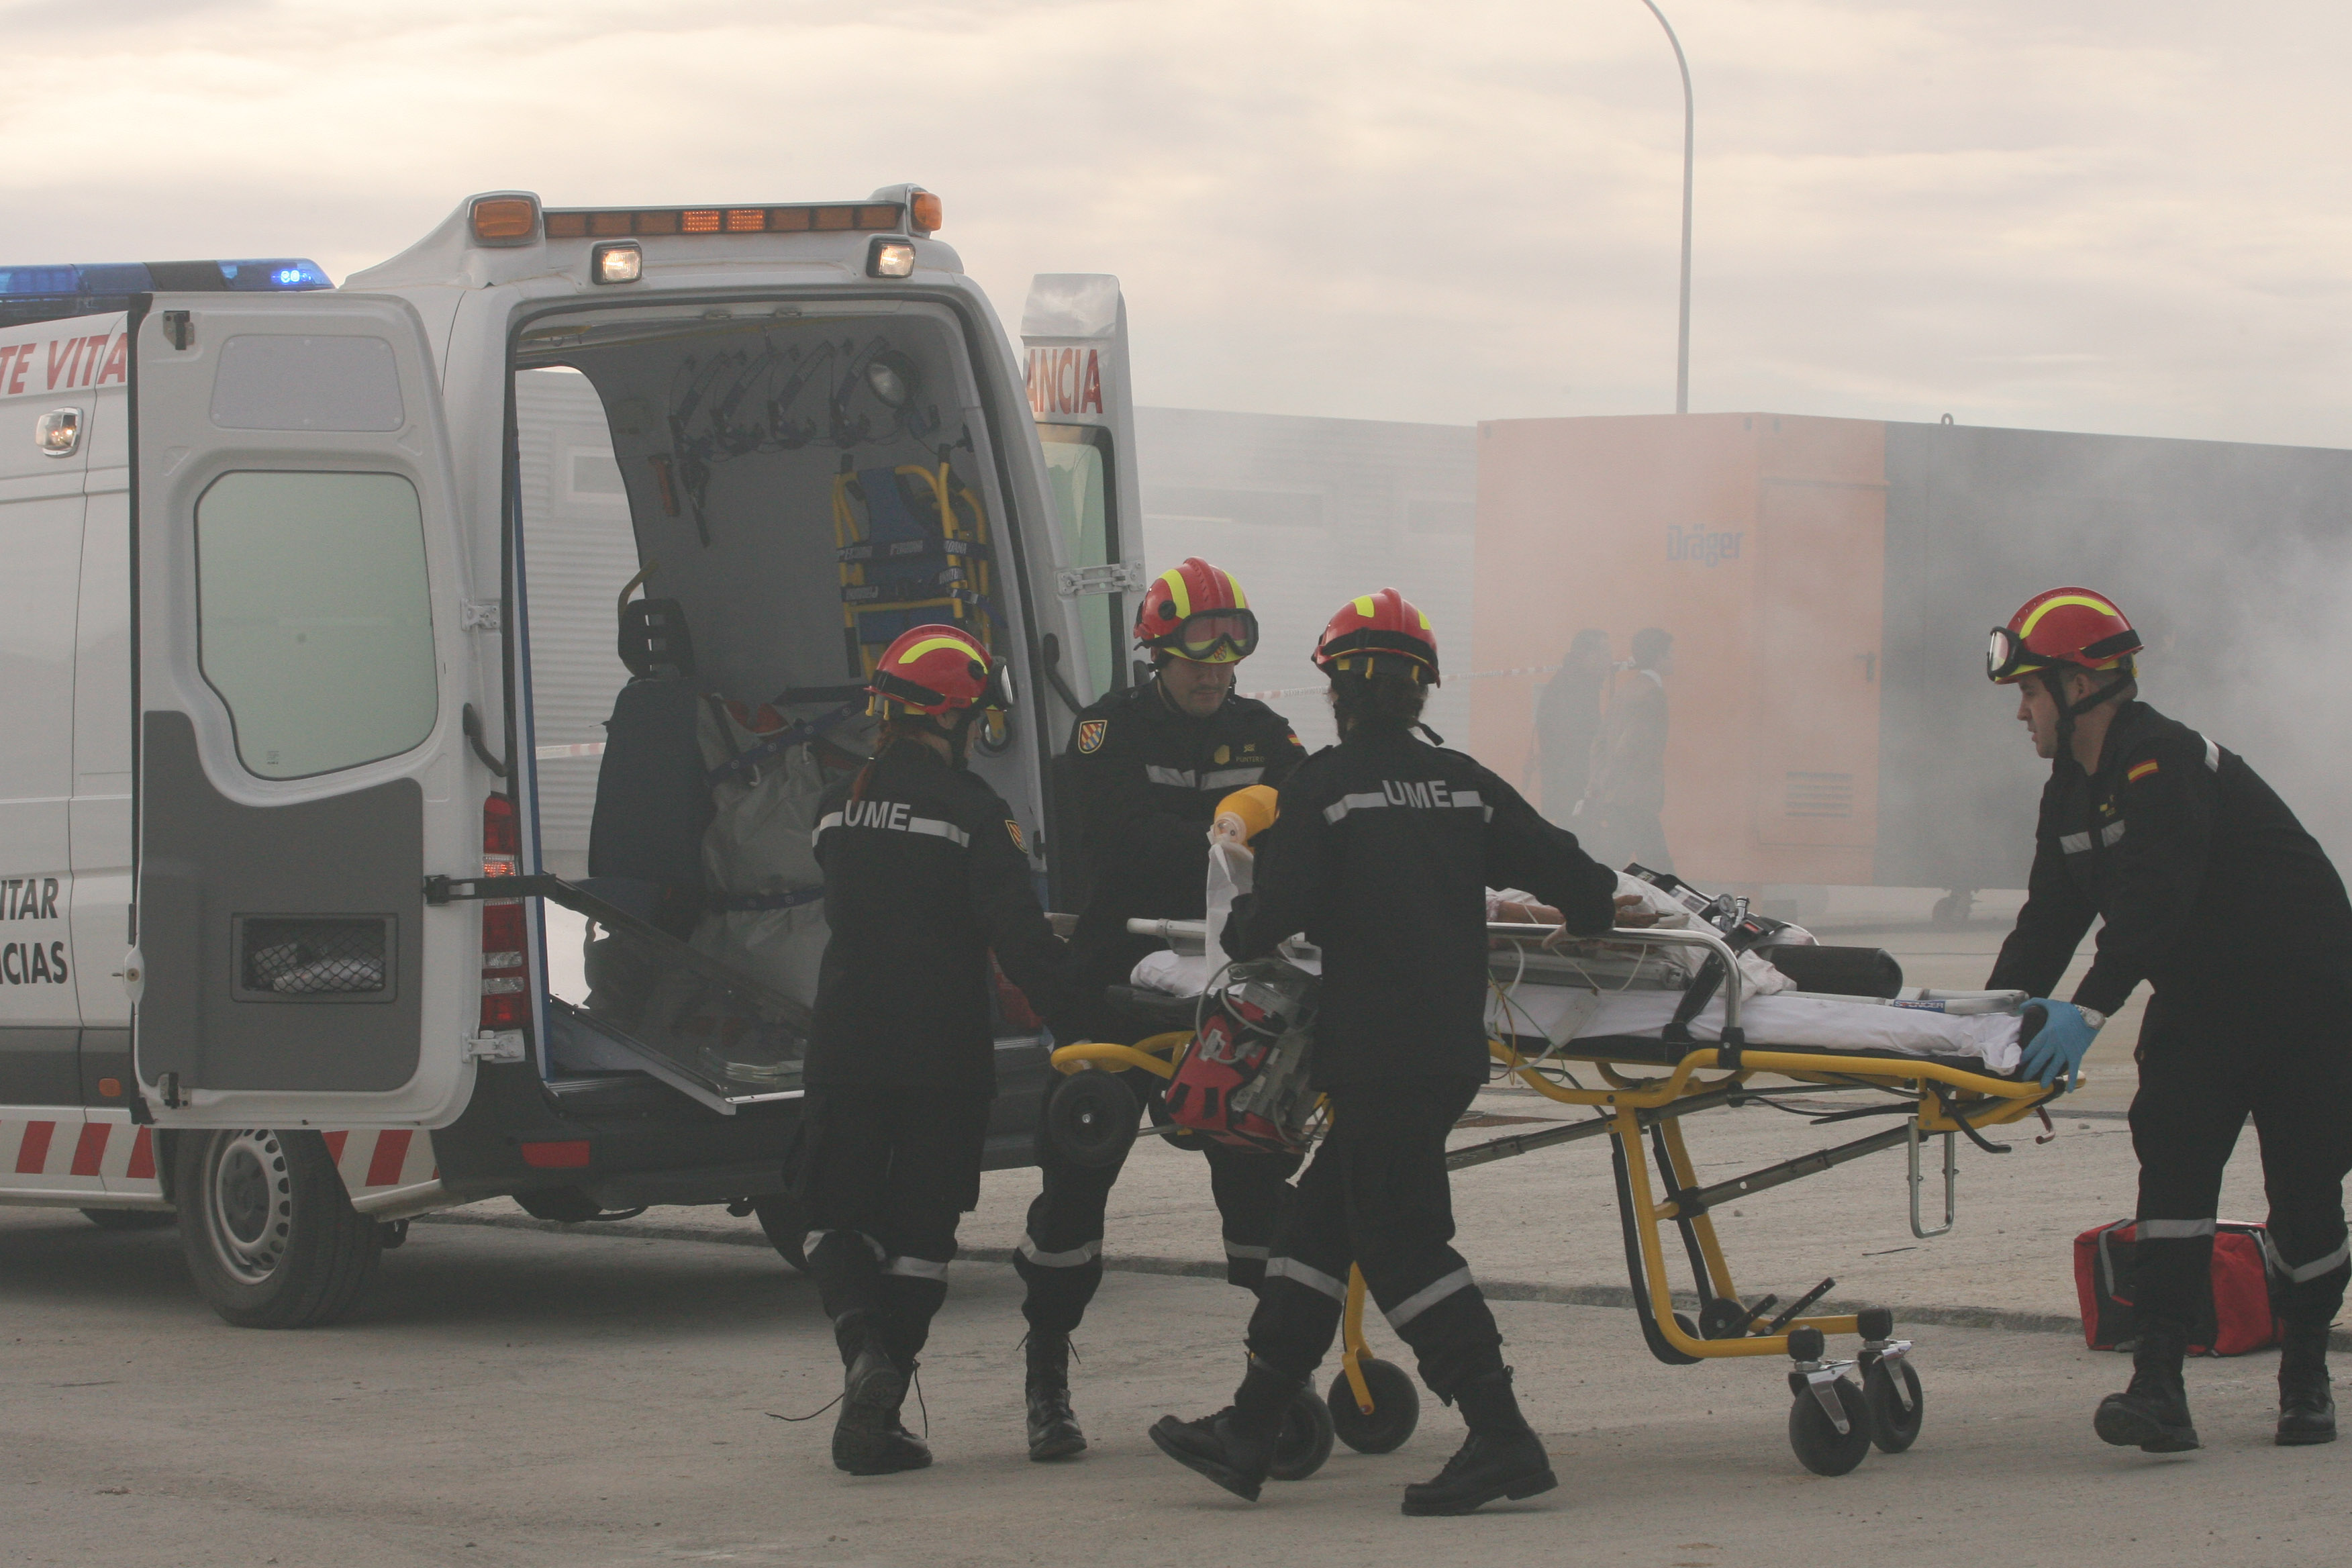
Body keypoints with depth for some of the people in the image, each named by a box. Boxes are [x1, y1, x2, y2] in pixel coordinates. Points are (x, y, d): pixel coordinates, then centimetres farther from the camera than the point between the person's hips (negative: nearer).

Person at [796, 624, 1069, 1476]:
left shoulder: (840, 805, 7)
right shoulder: (970, 809, -9)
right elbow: (1018, 934, -17)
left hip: (846, 1046, 3)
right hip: (943, 1053, -3)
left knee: (837, 1213, 12)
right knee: (919, 1227, 6)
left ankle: (865, 1350, -16)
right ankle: (877, 1415, 3)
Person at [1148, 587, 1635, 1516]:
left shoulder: (1324, 787, -8)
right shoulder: (1464, 785, 8)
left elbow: (1280, 909, -13)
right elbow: (1560, 868, 10)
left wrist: (1239, 933, 9)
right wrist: (1604, 910, 32)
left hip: (1373, 1050, -7)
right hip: (1453, 1047, 7)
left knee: (1399, 1239, -3)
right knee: (1320, 1222, 14)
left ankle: (1501, 1437, -10)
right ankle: (1248, 1433, 19)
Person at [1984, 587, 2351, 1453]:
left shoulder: (2166, 764, -23)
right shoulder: (2073, 792, 7)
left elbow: (2154, 900, -35)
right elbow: (2050, 919, 5)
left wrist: (2090, 1009, -44)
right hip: (2198, 1006, 7)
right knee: (2173, 1162, -11)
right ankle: (2159, 1388, -21)